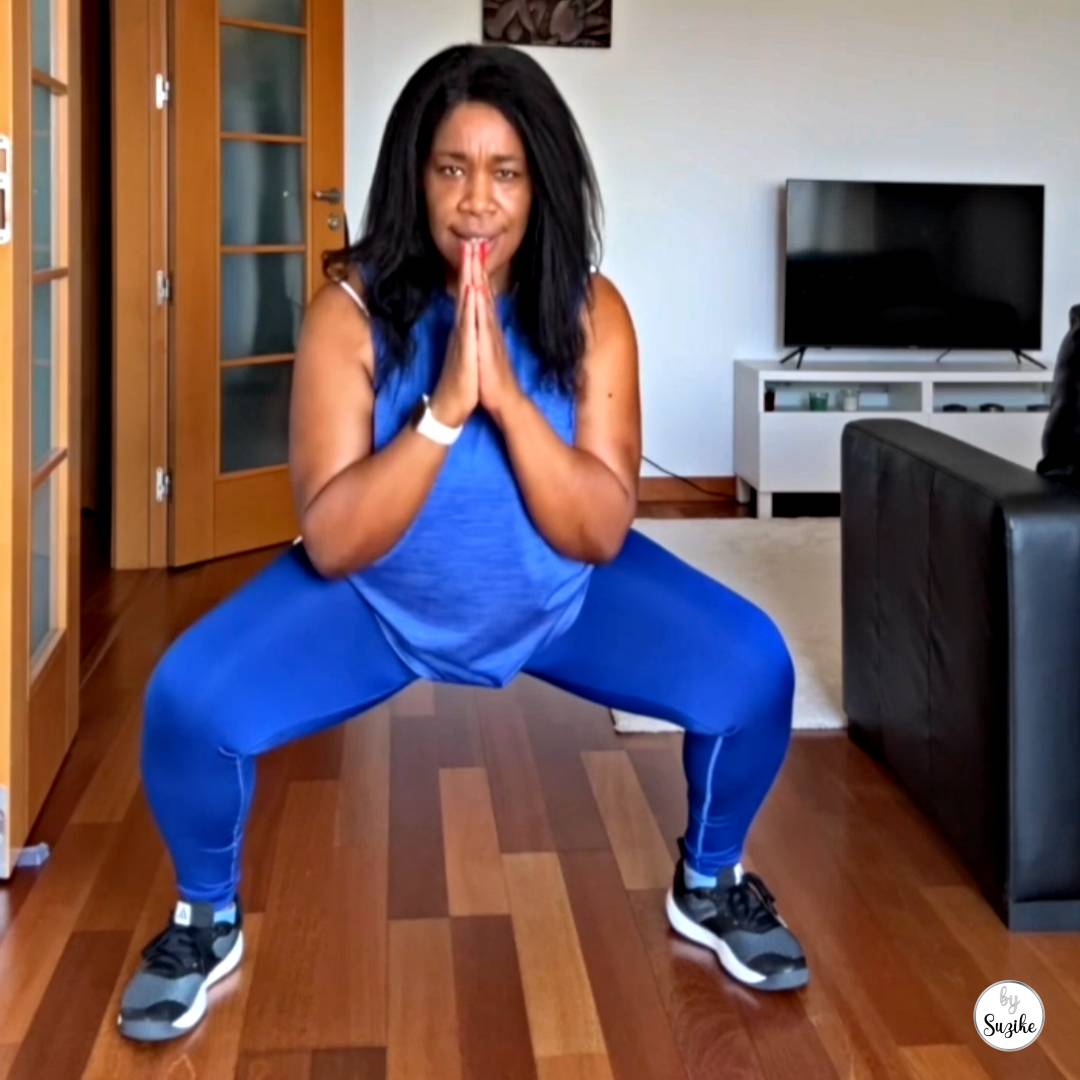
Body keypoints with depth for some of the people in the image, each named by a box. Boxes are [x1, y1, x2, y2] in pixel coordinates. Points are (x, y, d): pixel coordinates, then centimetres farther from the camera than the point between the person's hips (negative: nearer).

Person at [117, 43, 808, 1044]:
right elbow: (332, 544, -26)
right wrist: (445, 407, -36)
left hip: (561, 594, 2)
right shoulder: (353, 308, -21)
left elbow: (599, 534, -22)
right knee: (189, 703, -23)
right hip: (379, 599, -1)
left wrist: (507, 394, -34)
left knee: (752, 671, -17)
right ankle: (207, 916, 9)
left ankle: (707, 884, 13)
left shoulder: (590, 311, -17)